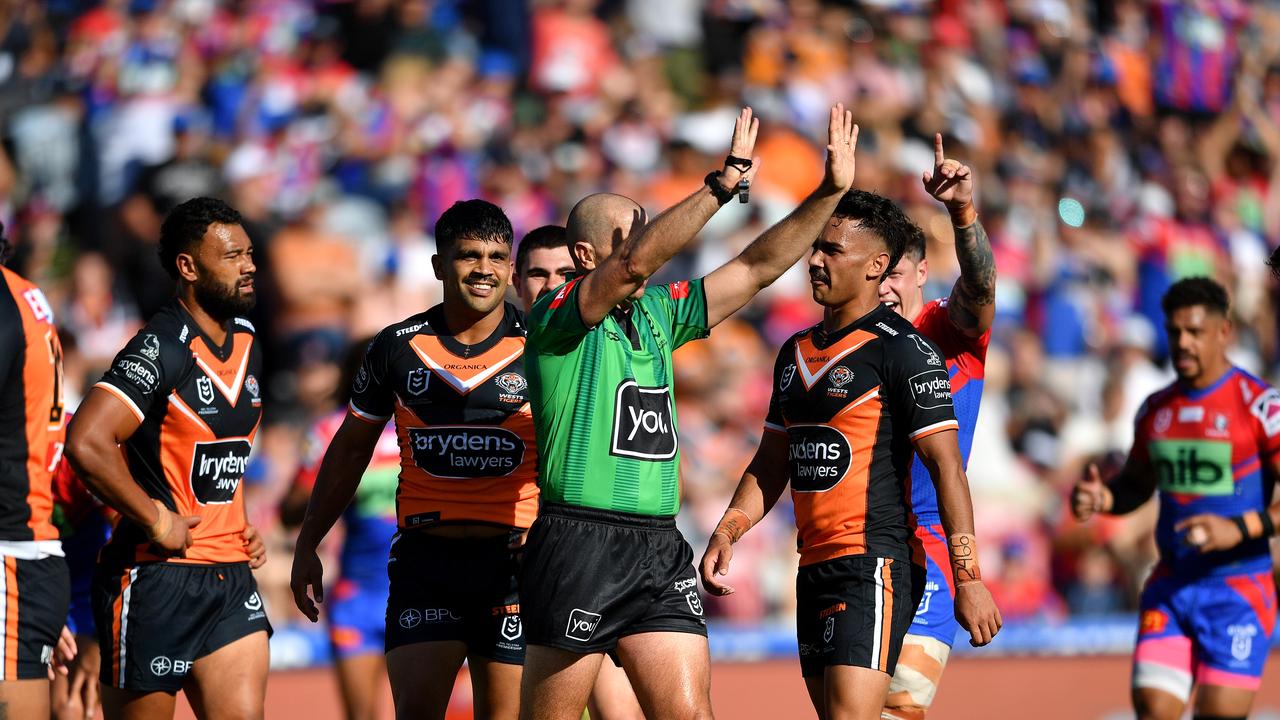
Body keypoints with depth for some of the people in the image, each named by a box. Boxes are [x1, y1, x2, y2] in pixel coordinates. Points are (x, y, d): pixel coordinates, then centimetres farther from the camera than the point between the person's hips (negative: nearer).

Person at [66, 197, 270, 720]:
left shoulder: (244, 341, 12)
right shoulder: (161, 349, -16)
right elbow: (86, 444, -28)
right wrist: (157, 522, -20)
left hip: (229, 575, 8)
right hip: (155, 579, -8)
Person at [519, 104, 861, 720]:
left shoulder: (658, 313, 15)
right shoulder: (557, 318, -6)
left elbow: (757, 269, 16)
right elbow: (636, 263, -23)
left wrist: (831, 191, 7)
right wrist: (724, 183, -25)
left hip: (661, 549, 6)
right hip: (578, 547, -6)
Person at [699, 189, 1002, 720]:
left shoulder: (902, 349, -8)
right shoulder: (796, 352, 17)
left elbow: (946, 465, -12)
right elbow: (772, 462, 25)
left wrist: (968, 579, -18)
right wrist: (727, 531, 9)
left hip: (875, 563, -9)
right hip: (814, 568, 9)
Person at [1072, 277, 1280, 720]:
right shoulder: (1156, 409, 11)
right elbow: (1136, 486, 24)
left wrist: (1240, 529, -26)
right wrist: (1101, 497, 3)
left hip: (1238, 588, -5)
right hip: (1170, 586, 5)